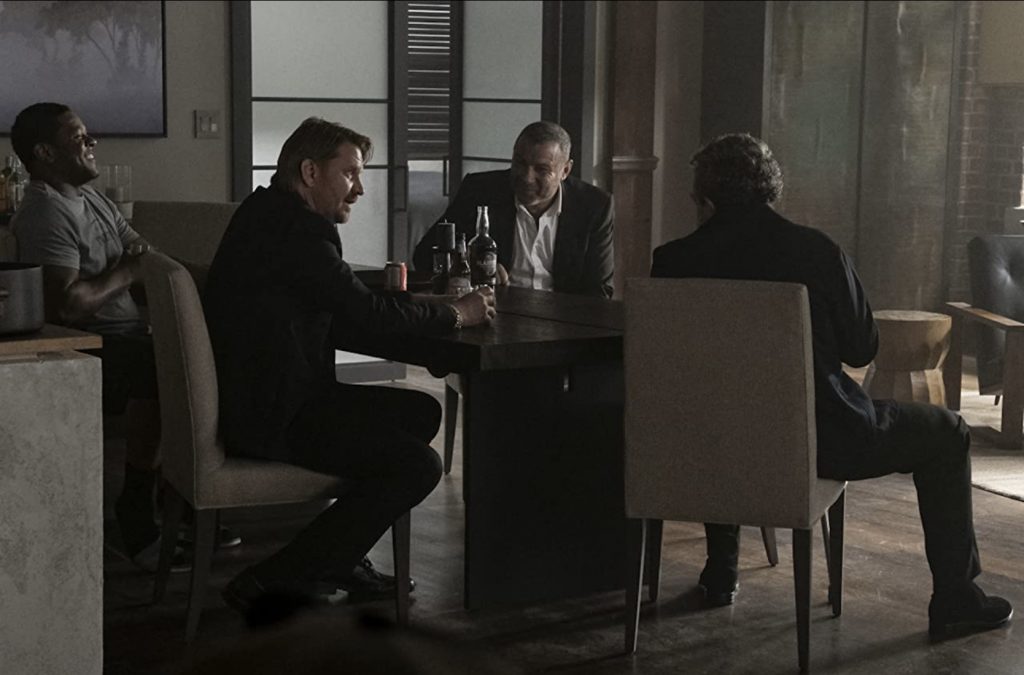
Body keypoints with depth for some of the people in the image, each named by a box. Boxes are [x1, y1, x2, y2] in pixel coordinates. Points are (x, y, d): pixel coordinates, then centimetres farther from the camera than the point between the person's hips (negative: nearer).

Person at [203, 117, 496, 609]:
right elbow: (363, 312, -19)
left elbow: (342, 308, 18)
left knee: (421, 412, 17)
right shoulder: (294, 227, -17)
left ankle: (340, 558, 21)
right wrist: (454, 314, -6)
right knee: (418, 467, -15)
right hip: (269, 416, -11)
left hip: (265, 396, 11)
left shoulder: (269, 214, 16)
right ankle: (270, 583, -9)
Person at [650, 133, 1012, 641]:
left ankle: (720, 573, 40)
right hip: (822, 441, -3)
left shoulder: (673, 260, -7)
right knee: (947, 435, 18)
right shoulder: (818, 251, -11)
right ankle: (955, 600, 17)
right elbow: (863, 350, -1)